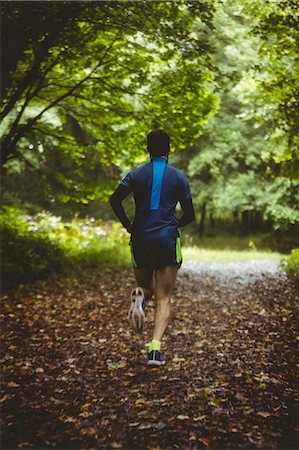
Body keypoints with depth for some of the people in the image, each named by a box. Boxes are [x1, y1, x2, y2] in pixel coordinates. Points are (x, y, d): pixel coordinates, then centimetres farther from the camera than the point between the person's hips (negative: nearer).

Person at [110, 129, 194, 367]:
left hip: (141, 240, 1)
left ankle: (140, 296, -15)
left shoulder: (136, 174, 6)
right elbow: (189, 215, 8)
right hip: (168, 240, -1)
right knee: (163, 299, 2)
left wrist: (128, 226, 3)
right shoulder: (179, 177, 5)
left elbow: (114, 200, -8)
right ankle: (155, 349, -15)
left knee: (147, 287, 22)